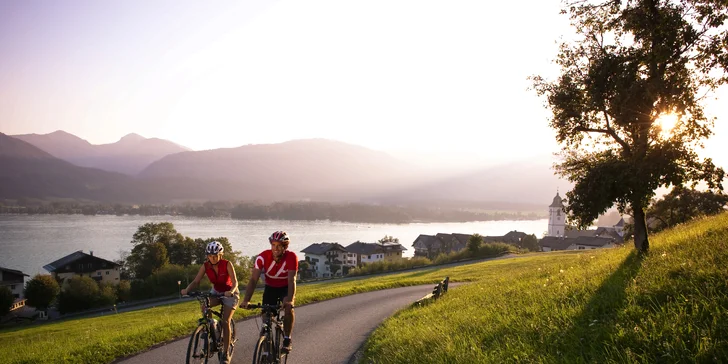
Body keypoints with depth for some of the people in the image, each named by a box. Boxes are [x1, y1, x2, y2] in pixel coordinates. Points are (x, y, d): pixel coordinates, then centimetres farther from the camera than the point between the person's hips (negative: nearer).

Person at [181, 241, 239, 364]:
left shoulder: (227, 264, -25)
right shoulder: (205, 266, -15)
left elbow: (235, 282, -32)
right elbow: (196, 281, -20)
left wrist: (231, 291, -53)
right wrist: (186, 290, -40)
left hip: (230, 293, -4)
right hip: (216, 292, 4)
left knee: (225, 322, -15)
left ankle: (226, 354, -6)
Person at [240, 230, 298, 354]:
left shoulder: (291, 257, -29)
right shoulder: (263, 257, -25)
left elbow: (292, 280, -36)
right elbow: (253, 280, -29)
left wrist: (289, 300, -52)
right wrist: (246, 300, -41)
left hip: (286, 288, -2)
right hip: (270, 288, 2)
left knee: (289, 309, -28)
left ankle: (287, 339, -10)